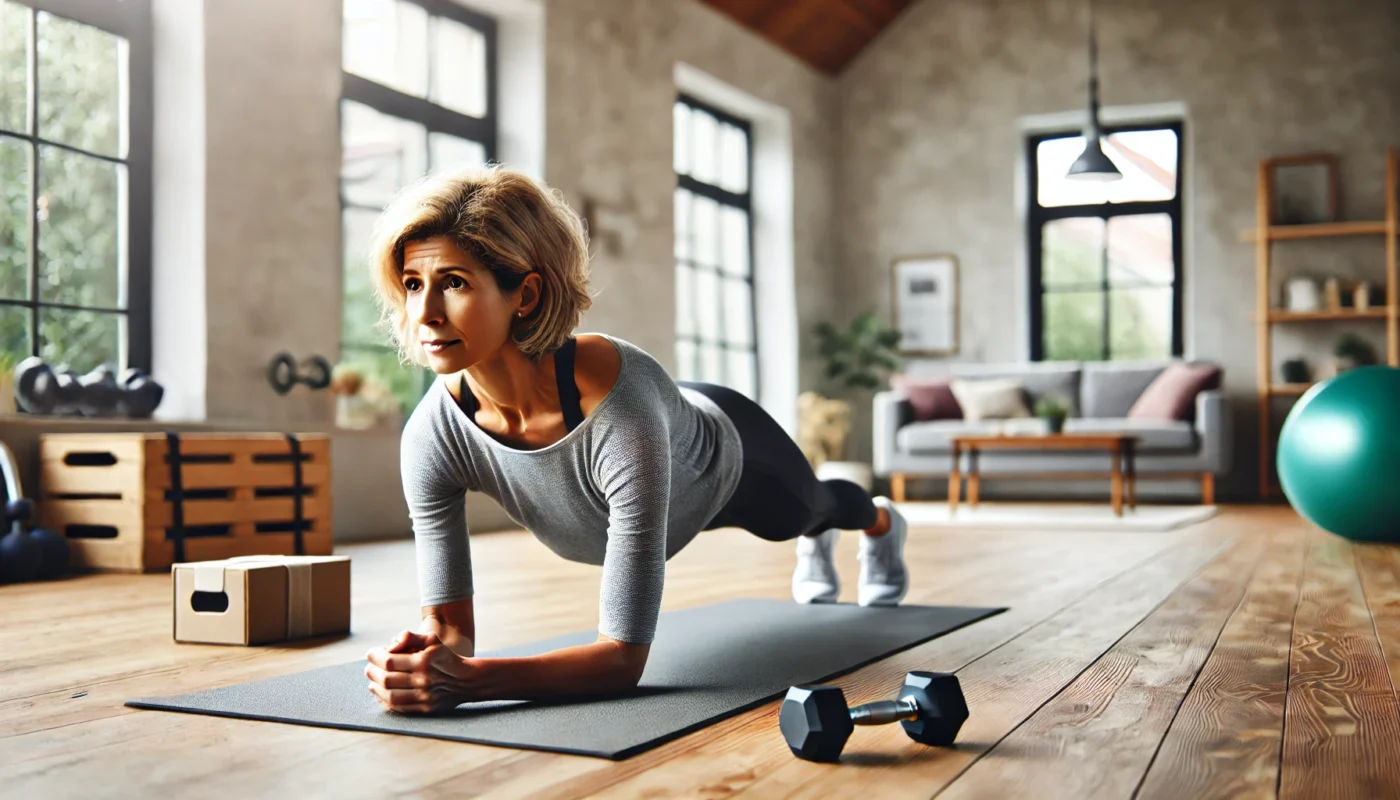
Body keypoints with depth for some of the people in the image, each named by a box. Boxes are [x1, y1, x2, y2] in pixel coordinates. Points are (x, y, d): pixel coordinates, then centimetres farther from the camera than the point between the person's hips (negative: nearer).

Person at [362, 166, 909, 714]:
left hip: (725, 457, -3)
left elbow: (624, 657, -50)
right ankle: (815, 544, 78)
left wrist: (466, 680, -63)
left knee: (806, 508, 36)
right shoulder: (430, 435, -38)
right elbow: (449, 624, -31)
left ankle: (883, 521, 75)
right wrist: (423, 658, -53)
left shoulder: (622, 401, -52)